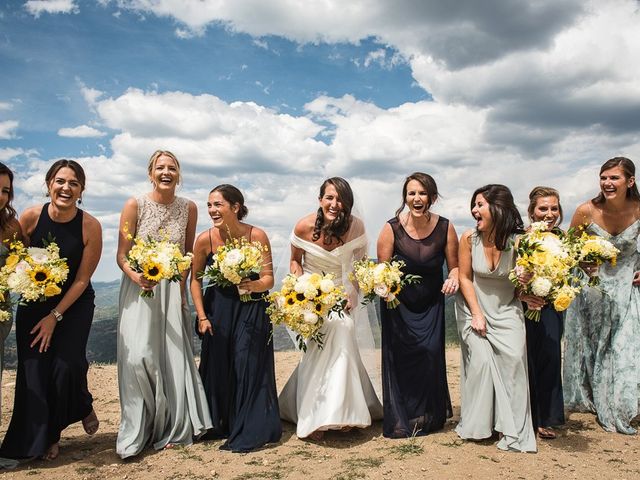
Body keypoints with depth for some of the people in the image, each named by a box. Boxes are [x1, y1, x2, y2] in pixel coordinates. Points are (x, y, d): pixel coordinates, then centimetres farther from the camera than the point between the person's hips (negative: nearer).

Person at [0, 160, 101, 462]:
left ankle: (83, 406, 24)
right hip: (34, 302, 2)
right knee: (33, 367, -1)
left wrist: (55, 316, -12)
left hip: (74, 304, -2)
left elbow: (82, 279, -12)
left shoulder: (90, 226, -17)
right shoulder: (30, 217, -13)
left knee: (66, 364, -12)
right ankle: (39, 439, 22)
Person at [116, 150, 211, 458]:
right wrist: (138, 277, -24)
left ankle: (172, 429, 19)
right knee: (139, 356, -11)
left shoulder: (188, 208, 1)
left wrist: (181, 287, 3)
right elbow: (122, 256, -6)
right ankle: (137, 431, 7)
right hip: (139, 287, -2)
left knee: (173, 357, 3)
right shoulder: (135, 205, -6)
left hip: (173, 289, 2)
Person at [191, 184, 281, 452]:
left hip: (252, 309, -2)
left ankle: (248, 433, 10)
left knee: (249, 364, -5)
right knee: (217, 367, 7)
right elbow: (196, 279, 1)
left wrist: (255, 285, -34)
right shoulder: (205, 239, -12)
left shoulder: (257, 236, -16)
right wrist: (201, 316, -3)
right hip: (218, 309, 2)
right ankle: (220, 425, 30)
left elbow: (269, 279, -12)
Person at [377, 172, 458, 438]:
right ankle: (399, 421, 14)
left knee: (431, 354, -5)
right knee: (400, 356, -5)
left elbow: (454, 266, 0)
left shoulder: (445, 228, -10)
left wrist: (453, 279, -21)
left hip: (431, 304, 2)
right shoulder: (391, 229, -14)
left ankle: (430, 417, 19)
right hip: (398, 304, -1)